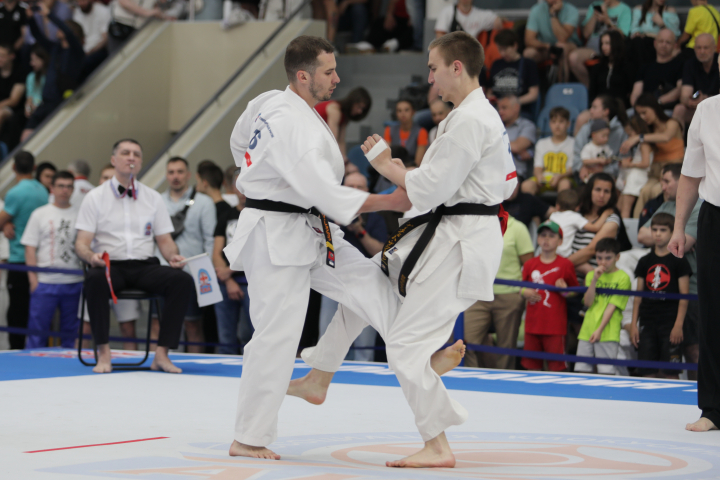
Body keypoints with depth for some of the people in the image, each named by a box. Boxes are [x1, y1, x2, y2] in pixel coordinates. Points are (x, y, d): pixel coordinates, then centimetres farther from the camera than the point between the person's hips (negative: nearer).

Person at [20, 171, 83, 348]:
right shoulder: (40, 214, 4)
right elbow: (30, 248, 2)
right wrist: (33, 279, -7)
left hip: (74, 281, 2)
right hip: (45, 281, -2)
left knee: (71, 332, 7)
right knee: (37, 330, -3)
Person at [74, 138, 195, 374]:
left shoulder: (153, 198, 17)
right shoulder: (96, 197, 8)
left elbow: (165, 240, 15)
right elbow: (82, 242, 2)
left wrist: (173, 256, -8)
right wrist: (91, 256, -22)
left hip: (145, 266, 3)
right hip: (111, 266, -3)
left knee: (183, 280, -27)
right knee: (94, 279, -39)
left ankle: (161, 354, -23)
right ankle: (103, 353, -30)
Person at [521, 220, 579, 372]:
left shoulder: (565, 265, -1)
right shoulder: (530, 264, 9)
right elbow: (521, 289, 18)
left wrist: (564, 289, -17)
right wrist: (525, 292, -4)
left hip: (555, 325, -4)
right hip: (533, 324, 4)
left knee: (556, 367, -4)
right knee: (532, 364, 8)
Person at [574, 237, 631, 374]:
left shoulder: (623, 278, -1)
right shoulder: (591, 275, 13)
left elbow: (612, 306, -8)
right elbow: (588, 302, 2)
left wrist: (600, 329, -14)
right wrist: (594, 280, -8)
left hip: (607, 333, -5)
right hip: (587, 331, 5)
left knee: (606, 373, -7)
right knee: (581, 370, 4)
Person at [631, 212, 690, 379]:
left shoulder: (678, 261, 0)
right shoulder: (645, 262, 12)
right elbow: (638, 296, 14)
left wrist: (679, 324, -11)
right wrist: (634, 324, 7)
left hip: (670, 323, -4)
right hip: (647, 323, 4)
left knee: (670, 373, -6)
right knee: (647, 372, 1)